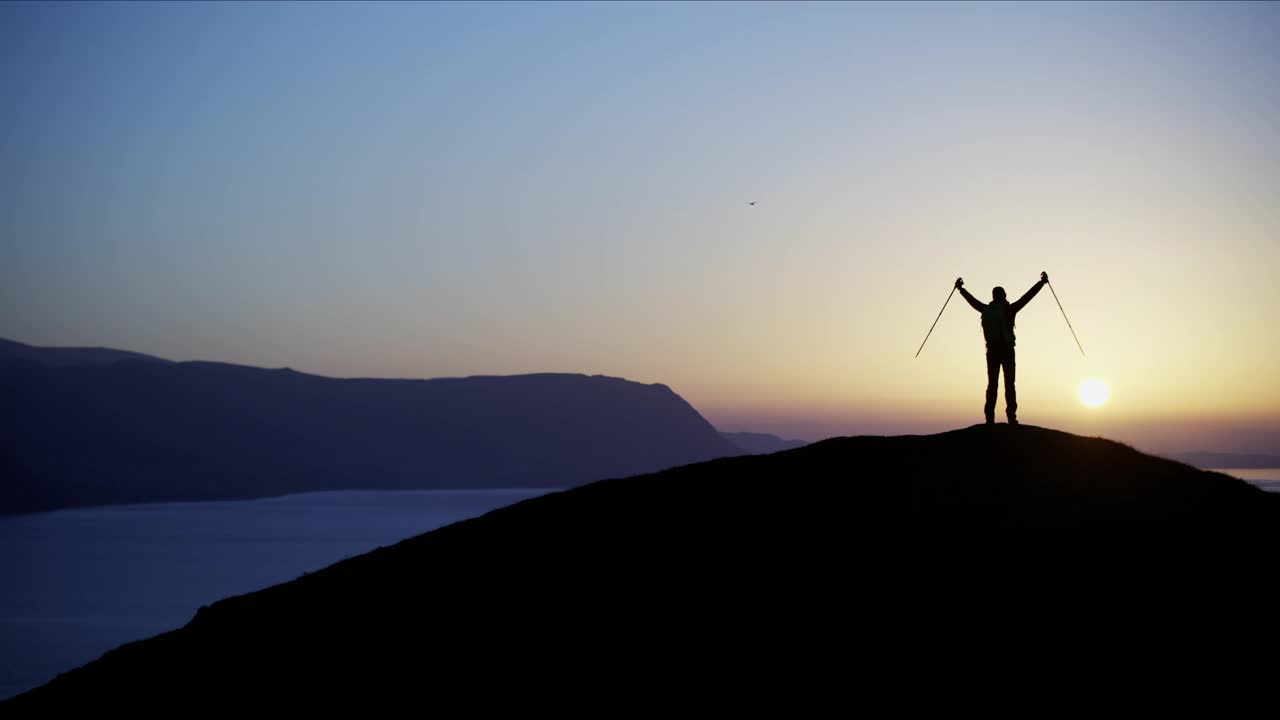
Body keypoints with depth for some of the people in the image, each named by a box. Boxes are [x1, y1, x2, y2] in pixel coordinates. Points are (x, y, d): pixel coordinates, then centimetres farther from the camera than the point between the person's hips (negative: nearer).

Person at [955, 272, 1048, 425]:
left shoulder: (987, 310, 6)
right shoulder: (1008, 309, -5)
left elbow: (973, 301, 23)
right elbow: (1027, 297, -1)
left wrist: (961, 289, 39)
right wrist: (1042, 282, 7)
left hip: (992, 351, 4)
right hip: (1007, 350, -4)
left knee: (992, 384, 5)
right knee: (1009, 385, -3)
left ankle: (990, 418, -1)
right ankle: (1011, 417, -10)